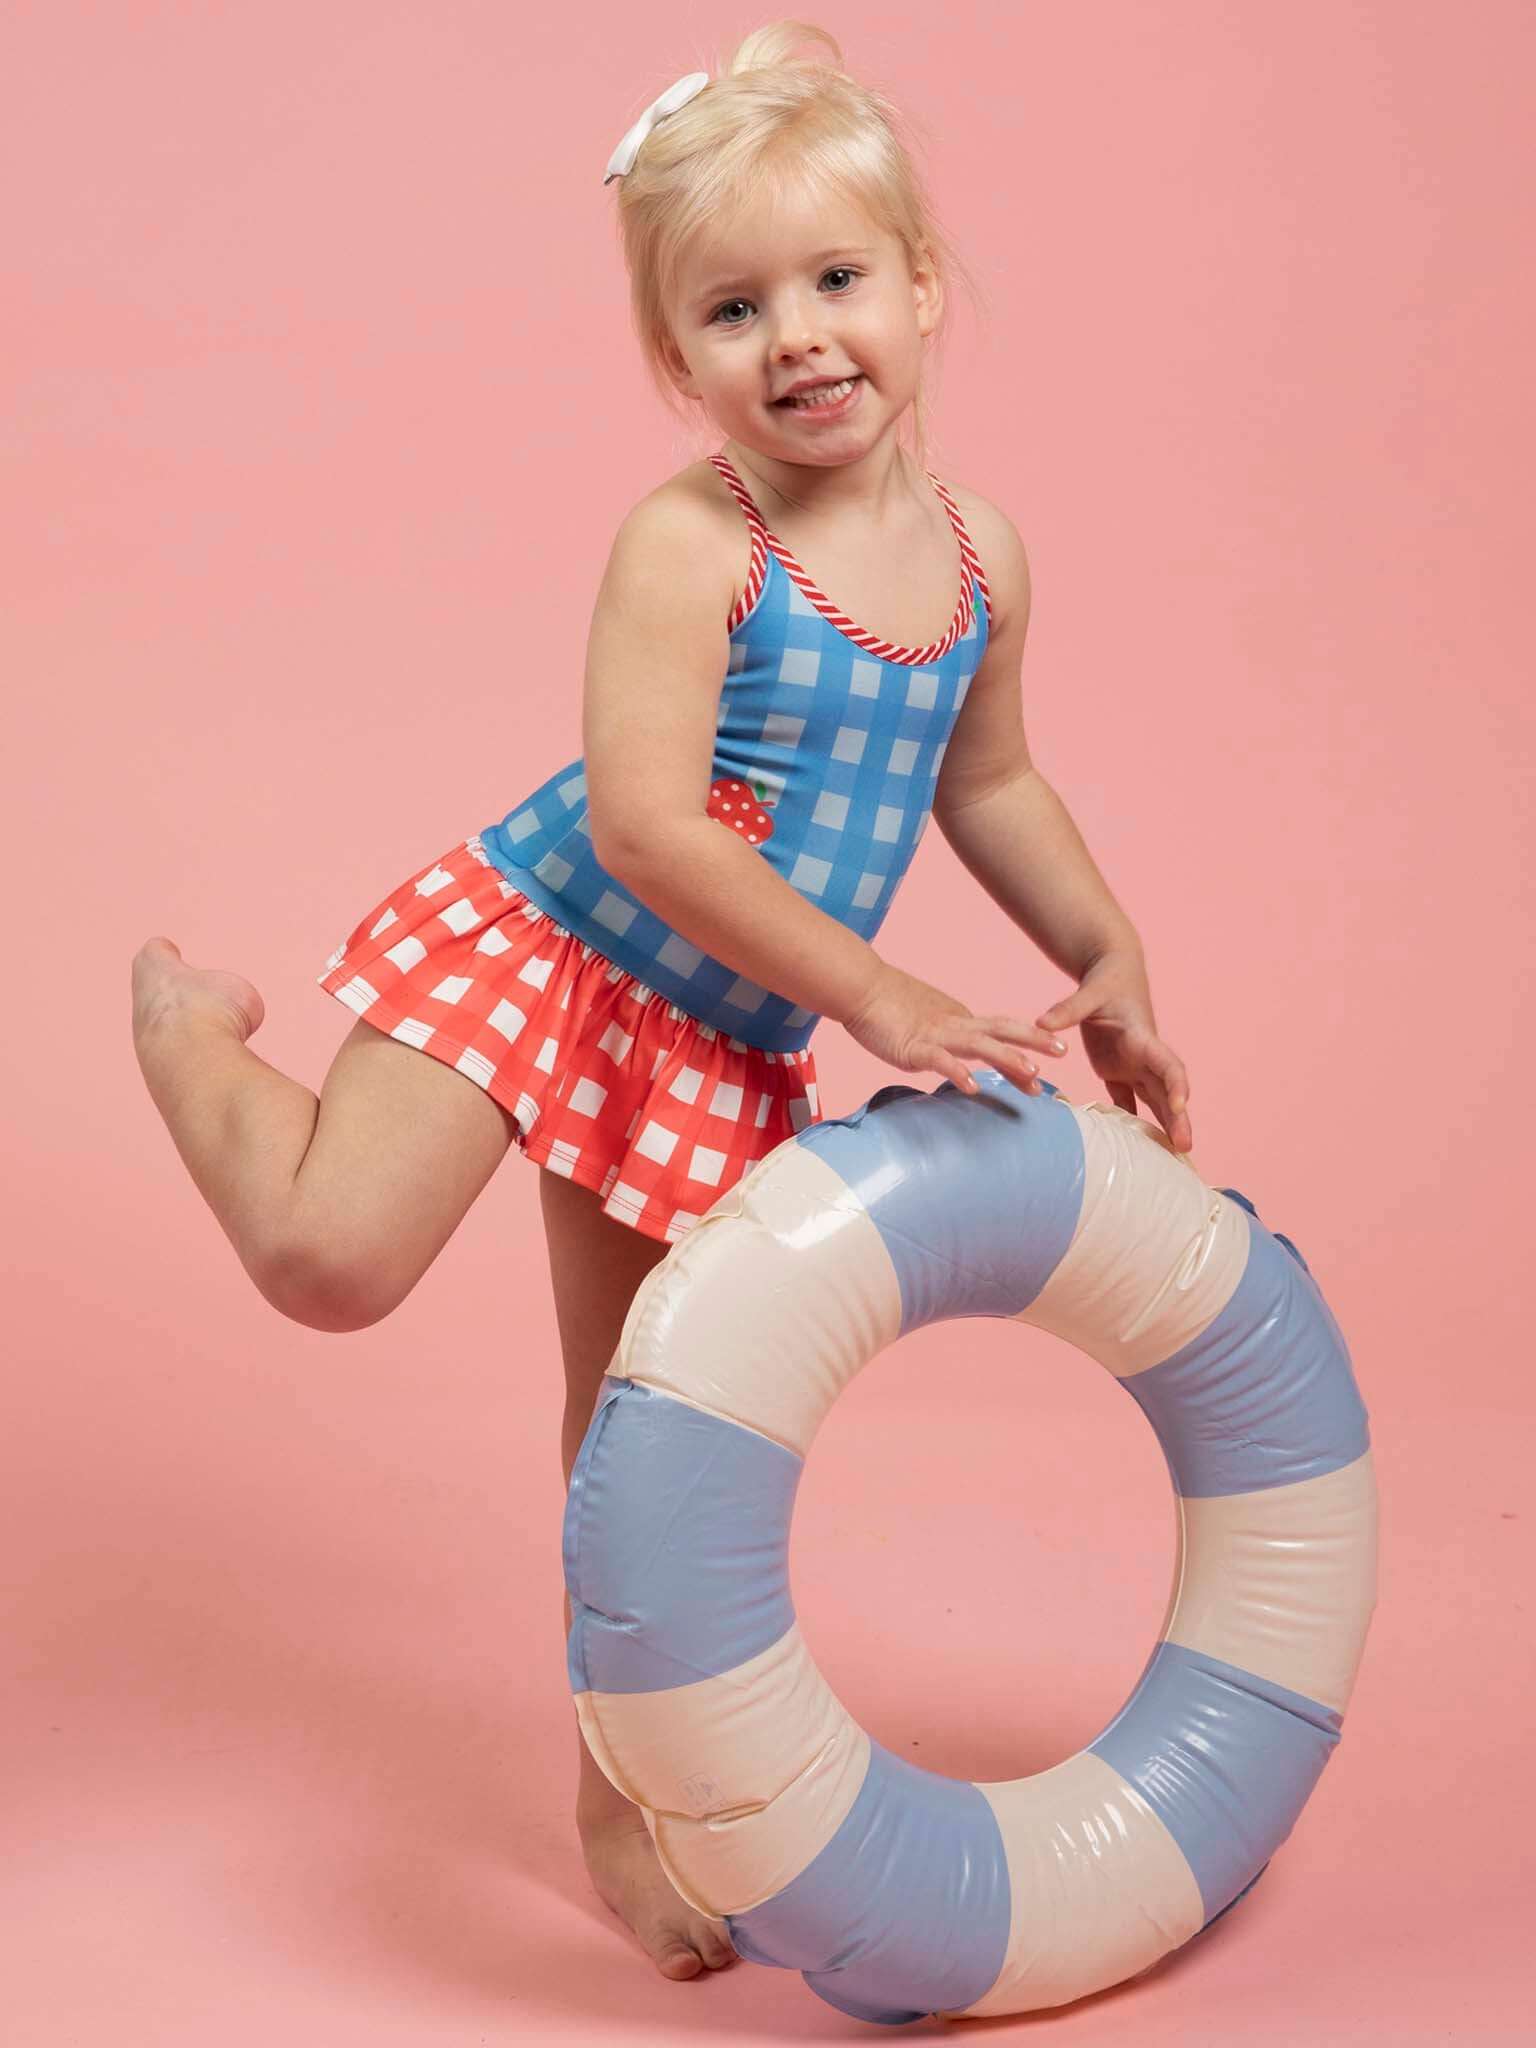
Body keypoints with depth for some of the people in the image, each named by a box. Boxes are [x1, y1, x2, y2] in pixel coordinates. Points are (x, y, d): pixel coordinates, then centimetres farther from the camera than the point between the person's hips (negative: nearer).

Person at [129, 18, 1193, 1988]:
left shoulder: (980, 558, 1)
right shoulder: (686, 545, -20)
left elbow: (986, 779, 17)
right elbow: (641, 822, -26)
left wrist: (1109, 965, 9)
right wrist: (875, 992, -25)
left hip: (725, 1049, 5)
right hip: (538, 946, -5)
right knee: (329, 1255, -19)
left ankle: (622, 1800, 27)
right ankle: (194, 1027, 14)